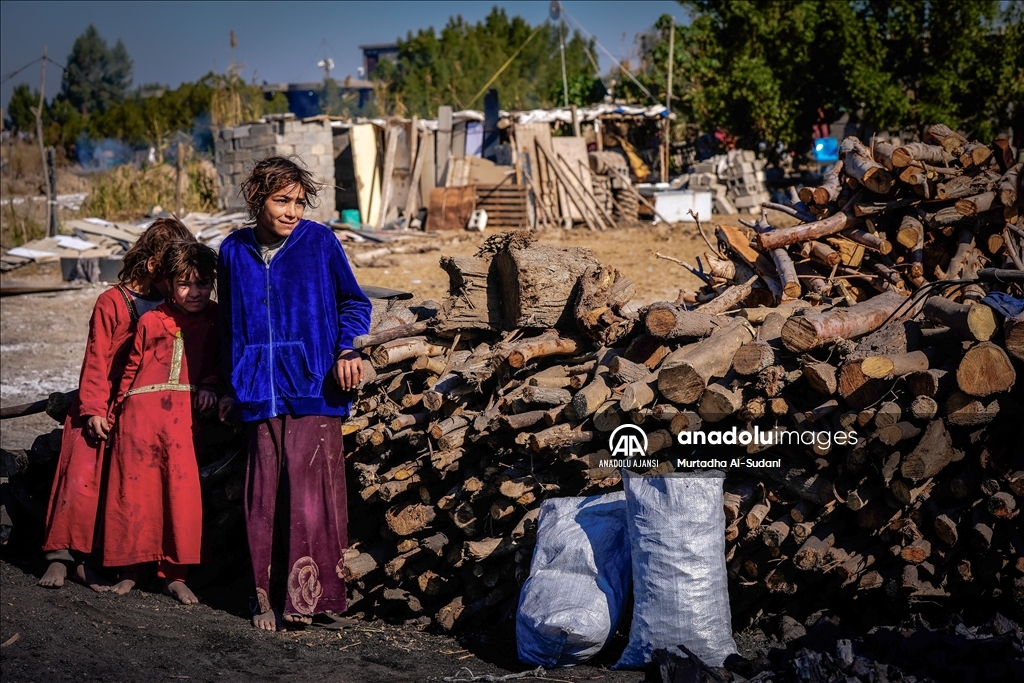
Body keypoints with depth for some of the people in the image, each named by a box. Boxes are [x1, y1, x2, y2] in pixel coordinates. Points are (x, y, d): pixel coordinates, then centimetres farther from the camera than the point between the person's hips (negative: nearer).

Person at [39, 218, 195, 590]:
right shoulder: (113, 301, -7)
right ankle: (61, 556, 2)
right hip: (103, 408, -3)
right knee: (81, 479, -6)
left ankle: (88, 559, 8)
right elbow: (97, 358, -7)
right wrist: (93, 409, -11)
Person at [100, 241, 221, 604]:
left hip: (184, 413, 1)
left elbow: (221, 360, 18)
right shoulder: (152, 321, 4)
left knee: (182, 488, -5)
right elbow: (132, 367, 10)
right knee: (136, 487, 2)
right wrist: (117, 408, 12)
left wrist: (210, 385, 0)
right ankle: (131, 567, 14)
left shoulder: (214, 320, 9)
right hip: (141, 410, -1)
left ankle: (175, 573, 3)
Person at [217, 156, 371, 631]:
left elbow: (353, 302, 9)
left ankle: (307, 594, -1)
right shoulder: (235, 252, 9)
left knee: (308, 492, -8)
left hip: (313, 389, -3)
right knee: (264, 498, 2)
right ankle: (269, 597, 10)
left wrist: (347, 350, -7)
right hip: (260, 394, 3)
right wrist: (233, 387, 21)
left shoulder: (319, 241, 0)